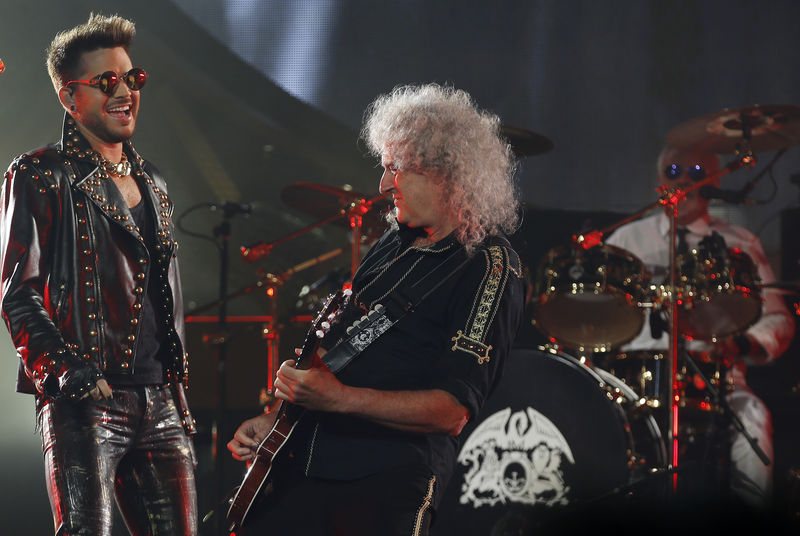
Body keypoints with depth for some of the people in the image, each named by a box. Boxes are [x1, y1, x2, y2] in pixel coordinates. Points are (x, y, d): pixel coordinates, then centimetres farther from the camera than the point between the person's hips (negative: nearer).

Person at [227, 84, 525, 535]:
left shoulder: (488, 267, -11)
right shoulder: (394, 245, 16)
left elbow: (453, 410, -19)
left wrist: (339, 398, -25)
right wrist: (273, 420, 14)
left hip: (391, 482, -8)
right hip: (308, 464, 8)